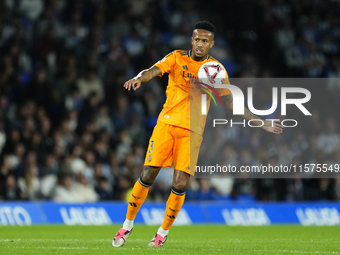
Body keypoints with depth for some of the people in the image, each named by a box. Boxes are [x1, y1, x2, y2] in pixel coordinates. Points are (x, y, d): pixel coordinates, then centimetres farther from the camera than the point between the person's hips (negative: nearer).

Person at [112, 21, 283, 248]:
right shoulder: (177, 58, 3)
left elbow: (230, 103, 6)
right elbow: (154, 70, -14)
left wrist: (262, 123, 1)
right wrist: (140, 78, -38)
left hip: (192, 131, 0)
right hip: (167, 123, 0)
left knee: (180, 185, -10)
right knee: (147, 176, -5)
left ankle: (164, 232, 11)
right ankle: (128, 225, 13)